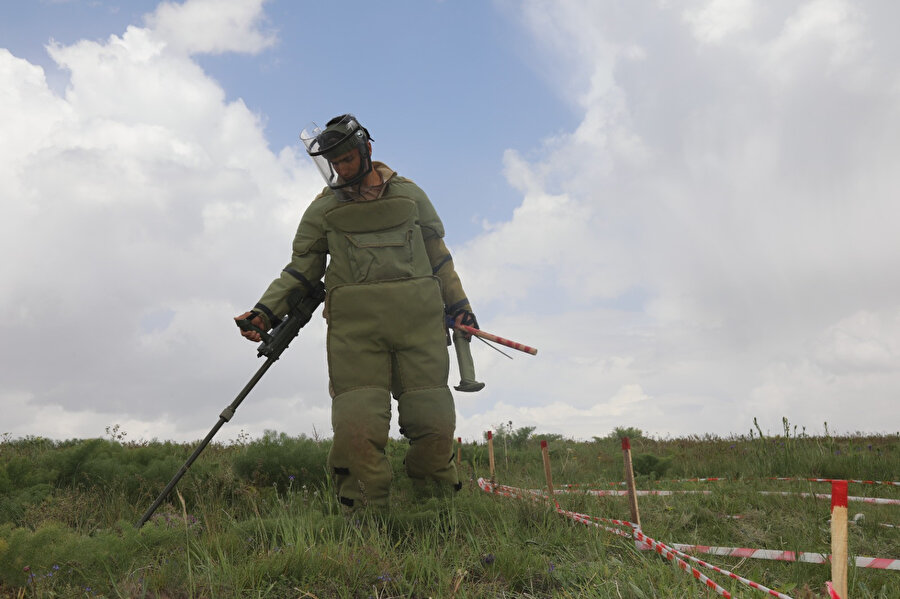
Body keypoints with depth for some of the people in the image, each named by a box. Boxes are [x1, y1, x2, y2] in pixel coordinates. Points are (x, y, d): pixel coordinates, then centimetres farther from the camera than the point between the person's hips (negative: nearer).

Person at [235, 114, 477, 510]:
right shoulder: (323, 209, 15)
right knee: (357, 425, -13)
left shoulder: (409, 194, 16)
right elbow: (302, 269, 13)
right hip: (355, 324, -1)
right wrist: (267, 311, -1)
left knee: (433, 422, -4)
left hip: (417, 318, 1)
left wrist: (457, 305, 18)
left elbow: (437, 255, 22)